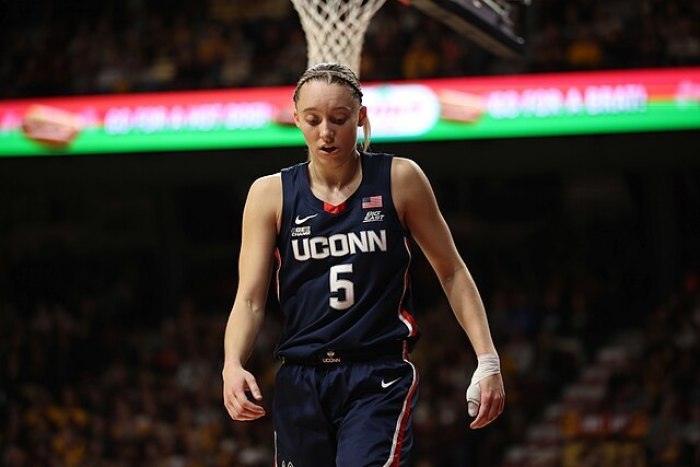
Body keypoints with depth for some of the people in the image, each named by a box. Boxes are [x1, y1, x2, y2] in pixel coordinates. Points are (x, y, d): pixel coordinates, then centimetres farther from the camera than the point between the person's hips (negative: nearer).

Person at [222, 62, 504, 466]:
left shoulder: (399, 180, 1)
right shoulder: (271, 194, 3)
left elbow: (452, 272, 7)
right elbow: (250, 300, 0)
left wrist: (487, 360, 0)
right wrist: (232, 365, -19)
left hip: (381, 378, -3)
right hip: (301, 382, 3)